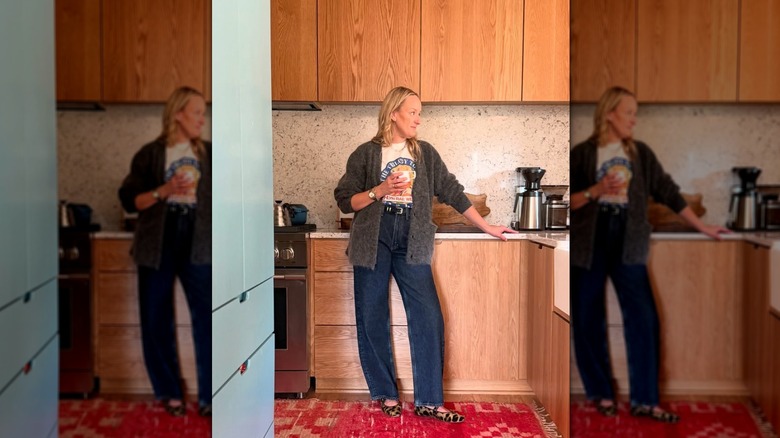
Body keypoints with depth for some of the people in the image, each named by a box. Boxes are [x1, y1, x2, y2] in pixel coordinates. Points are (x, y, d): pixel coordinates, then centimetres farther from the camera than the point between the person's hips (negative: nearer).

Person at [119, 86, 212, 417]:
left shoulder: (208, 152, 9)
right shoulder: (151, 154, 3)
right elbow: (129, 200, -1)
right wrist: (163, 191, -15)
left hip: (196, 241, 1)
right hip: (158, 242, -1)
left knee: (207, 317, -6)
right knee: (157, 320, 6)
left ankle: (208, 395, 5)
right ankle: (169, 392, 22)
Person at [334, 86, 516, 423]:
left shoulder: (425, 153, 10)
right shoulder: (366, 154, 2)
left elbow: (452, 192, 11)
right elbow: (345, 201, 1)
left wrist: (487, 227, 11)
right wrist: (379, 191, -15)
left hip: (411, 241, 2)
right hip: (373, 240, -2)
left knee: (428, 317, -5)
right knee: (372, 319, 3)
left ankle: (428, 401, 6)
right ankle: (385, 393, 21)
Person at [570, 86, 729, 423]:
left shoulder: (640, 152, 9)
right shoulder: (582, 153, -1)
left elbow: (667, 191, 10)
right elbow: (568, 201, -2)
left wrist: (702, 227, 10)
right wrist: (596, 190, -18)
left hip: (626, 240, 3)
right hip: (588, 241, -2)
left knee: (643, 317, -3)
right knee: (588, 320, 4)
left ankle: (644, 400, 8)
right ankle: (601, 393, 20)